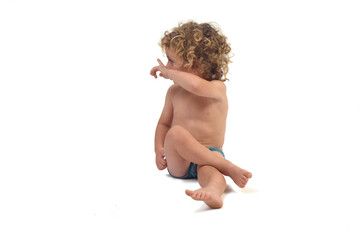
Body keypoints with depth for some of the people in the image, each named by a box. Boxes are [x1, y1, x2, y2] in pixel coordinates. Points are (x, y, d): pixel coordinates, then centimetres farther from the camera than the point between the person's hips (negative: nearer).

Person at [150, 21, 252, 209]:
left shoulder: (217, 88, -6)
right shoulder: (174, 92, 10)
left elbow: (197, 86, -30)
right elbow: (164, 123, 18)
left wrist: (168, 72, -14)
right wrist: (159, 149, -1)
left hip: (209, 156, -3)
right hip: (179, 162, 3)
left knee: (208, 170, -38)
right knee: (176, 133, -32)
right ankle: (228, 168, -31)